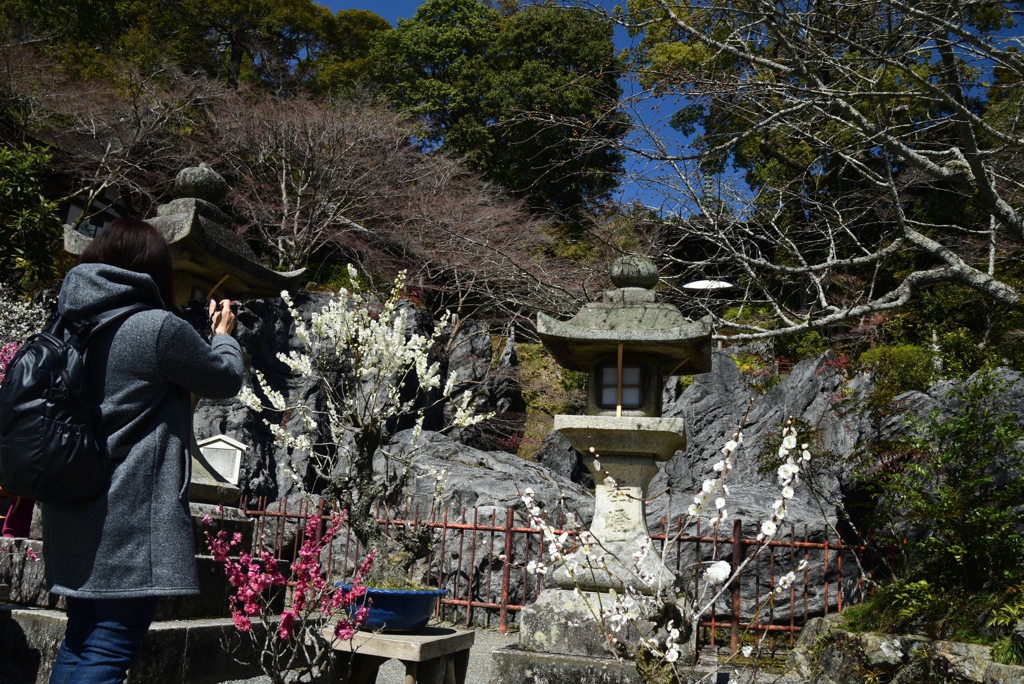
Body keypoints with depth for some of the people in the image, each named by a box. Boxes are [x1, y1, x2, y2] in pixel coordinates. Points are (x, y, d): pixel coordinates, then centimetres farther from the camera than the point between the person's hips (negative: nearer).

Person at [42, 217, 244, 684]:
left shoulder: (73, 326, 8)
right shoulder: (157, 327, -15)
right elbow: (227, 380, -1)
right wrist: (223, 335, 18)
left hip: (75, 515, 8)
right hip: (131, 522, -8)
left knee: (79, 641, 19)